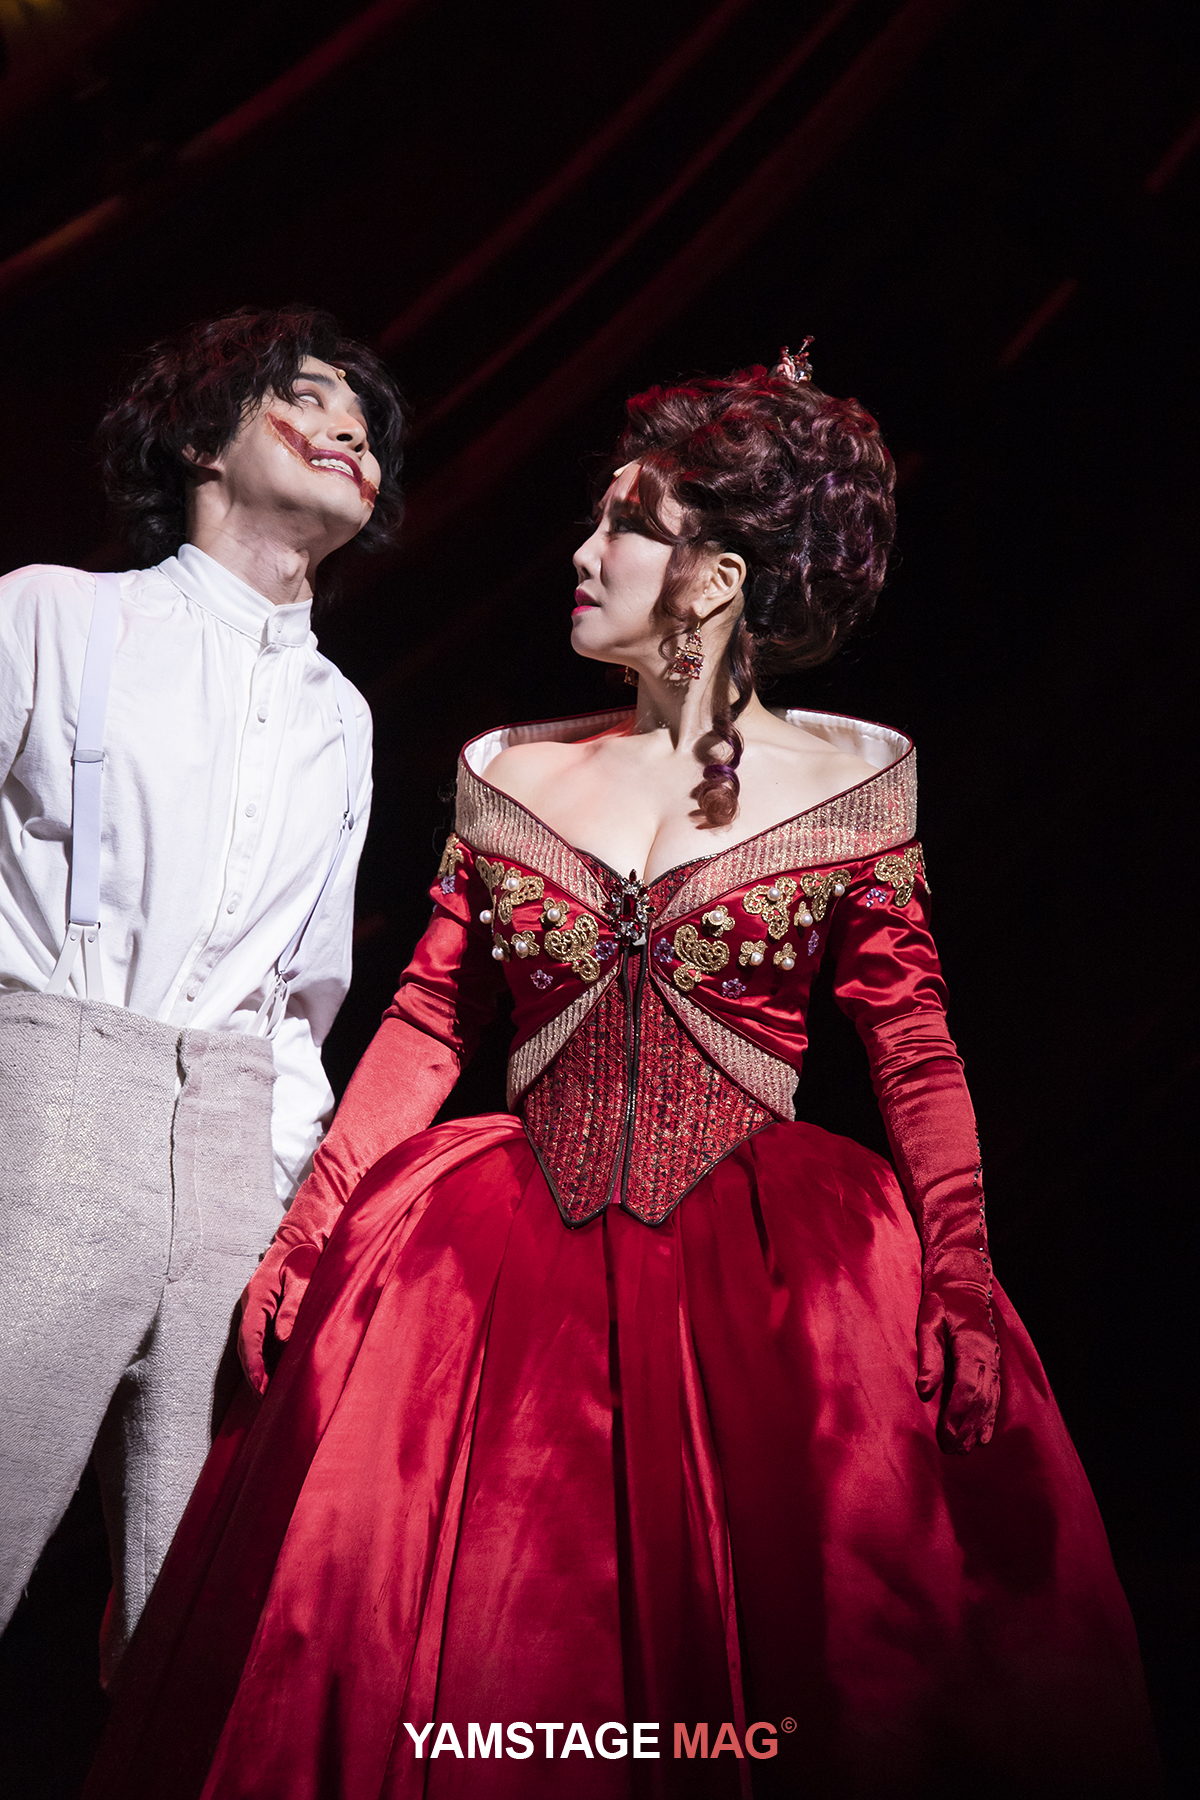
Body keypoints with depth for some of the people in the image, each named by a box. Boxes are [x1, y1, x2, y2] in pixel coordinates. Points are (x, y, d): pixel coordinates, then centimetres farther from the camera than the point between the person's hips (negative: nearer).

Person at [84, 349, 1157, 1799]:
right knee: (436, 1650, 0)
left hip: (762, 1276, -2)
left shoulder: (849, 777, 2)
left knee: (733, 1643, -3)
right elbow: (426, 1025, 8)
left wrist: (963, 1285, -12)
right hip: (506, 1267, 2)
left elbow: (916, 1053, -2)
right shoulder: (509, 772, 8)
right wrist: (302, 1237, 3)